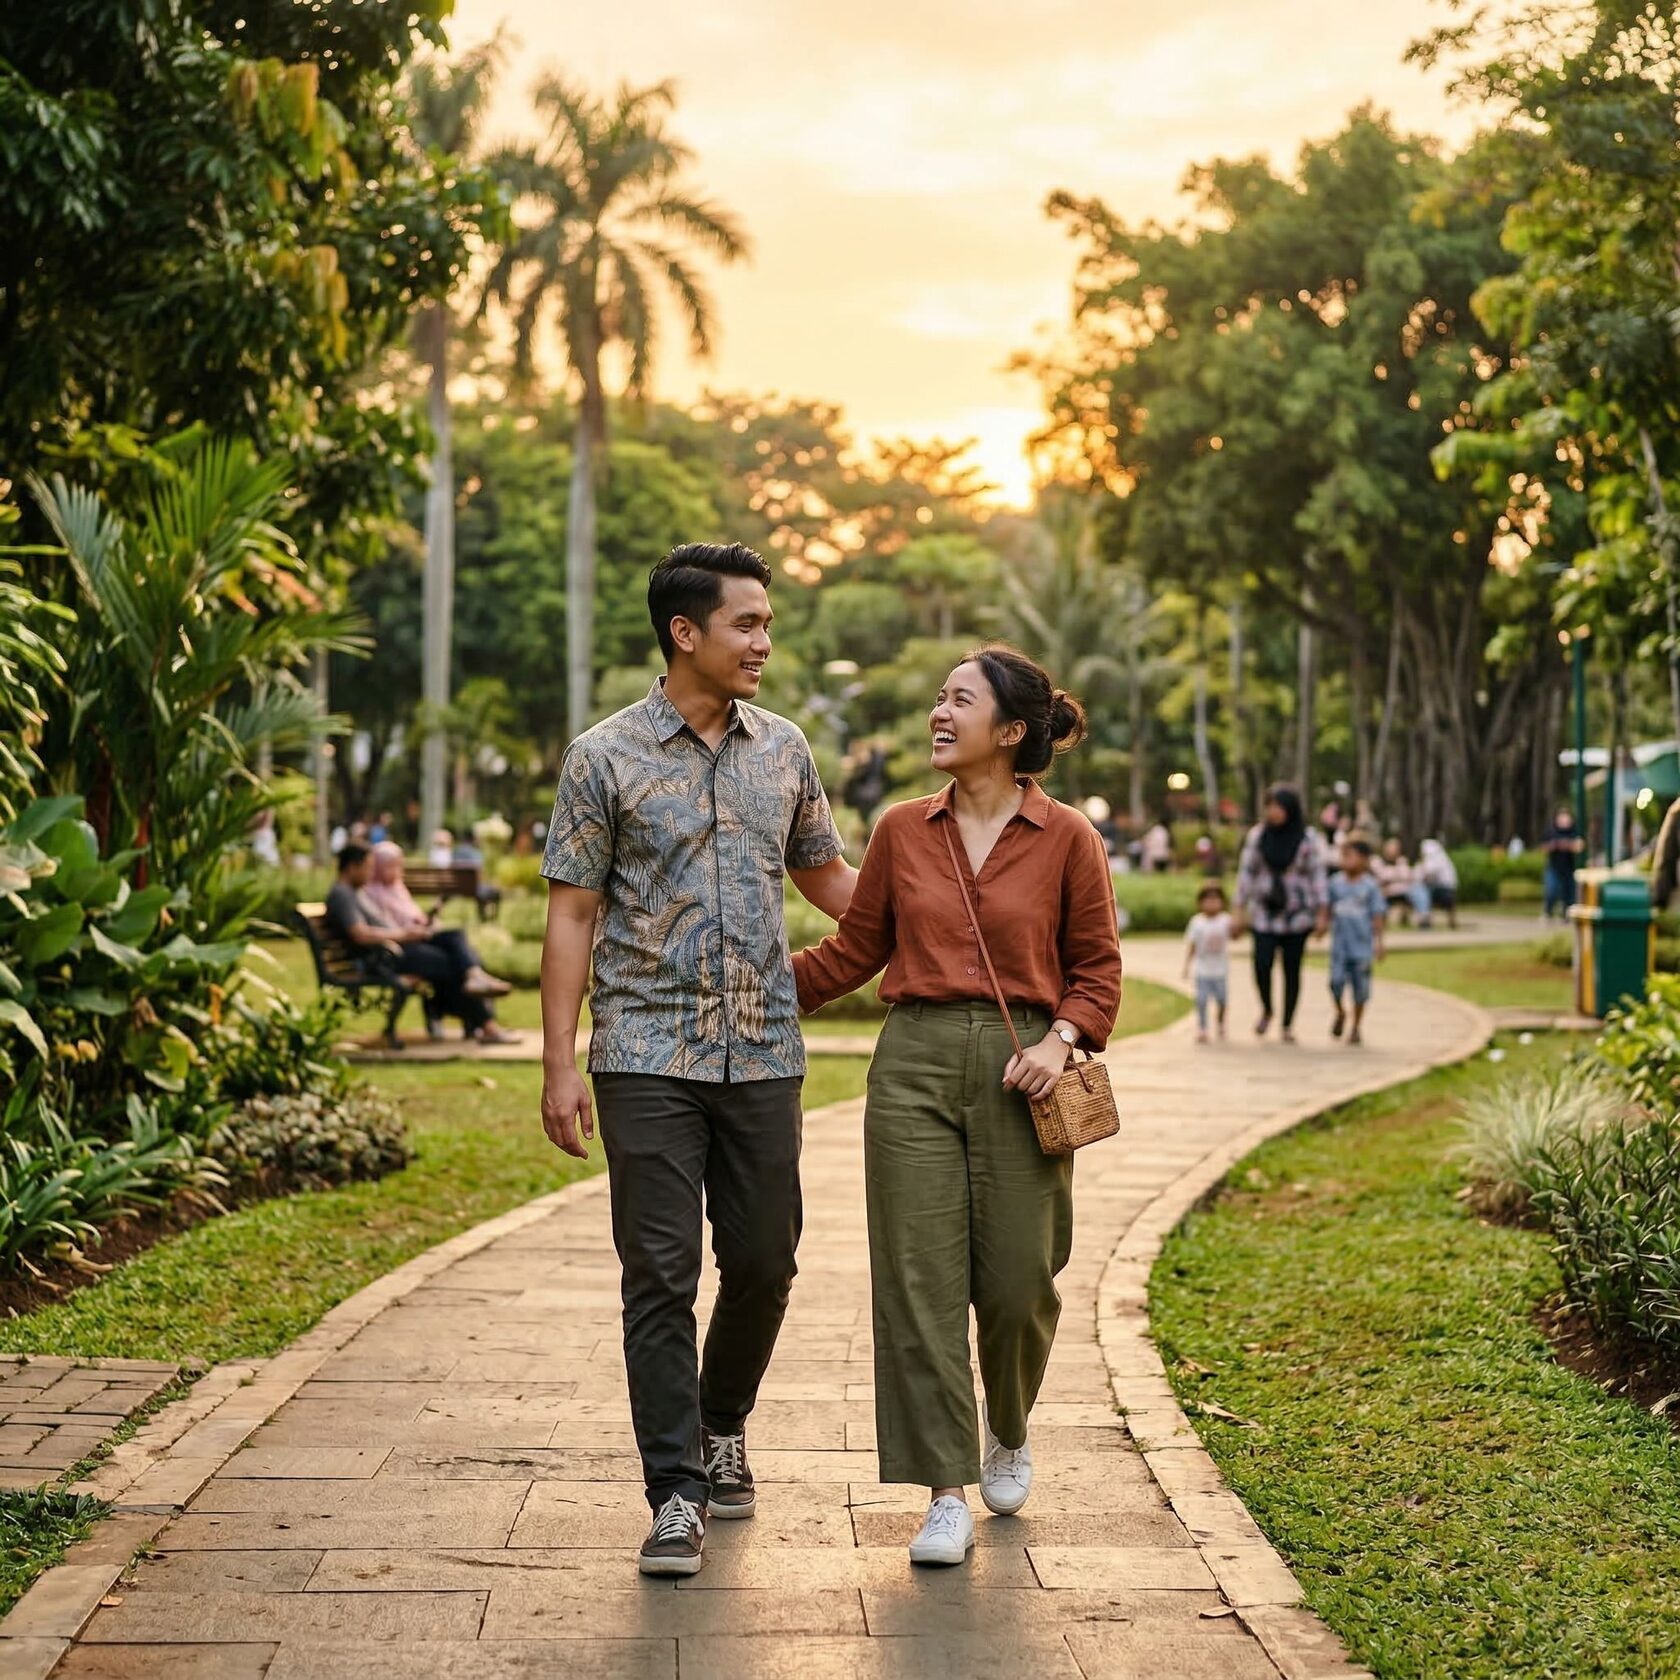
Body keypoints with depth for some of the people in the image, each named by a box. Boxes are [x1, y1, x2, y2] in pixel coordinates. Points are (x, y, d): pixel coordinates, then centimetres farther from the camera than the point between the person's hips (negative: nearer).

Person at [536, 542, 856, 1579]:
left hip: (764, 1053, 4)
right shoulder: (606, 757, -2)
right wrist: (559, 1064, -7)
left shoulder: (784, 749, 9)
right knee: (662, 1276, -3)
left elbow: (827, 877, 20)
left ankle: (722, 1427, 34)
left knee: (764, 1262, 9)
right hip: (648, 1055, -4)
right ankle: (678, 1495, 4)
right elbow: (573, 916, -2)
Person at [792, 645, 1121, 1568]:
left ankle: (1009, 1432, 35)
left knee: (1016, 1284, 2)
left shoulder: (1066, 837, 0)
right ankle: (946, 1497, 5)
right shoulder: (902, 830, 7)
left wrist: (1061, 1039, -11)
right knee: (920, 1283, -3)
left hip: (1019, 1074, -2)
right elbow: (855, 948, 13)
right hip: (914, 1064, 2)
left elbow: (1098, 965, 5)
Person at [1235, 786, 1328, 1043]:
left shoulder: (1308, 839, -5)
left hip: (1296, 914, -1)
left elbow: (1317, 875, -2)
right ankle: (1266, 1010, 17)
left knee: (1292, 969, 3)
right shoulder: (1257, 835, -1)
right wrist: (1240, 909, 1)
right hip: (1265, 913, 1)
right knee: (1262, 964, -11)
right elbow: (1246, 872, 3)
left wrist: (1321, 914, -4)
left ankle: (1288, 1025, 16)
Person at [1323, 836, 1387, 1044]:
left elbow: (1378, 915, -2)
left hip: (1361, 945, -2)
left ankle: (1356, 1028, 17)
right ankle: (1340, 1013, 20)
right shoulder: (1336, 884, 4)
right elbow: (1329, 910, 15)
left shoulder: (1370, 886, -4)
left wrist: (1378, 941, -4)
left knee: (1360, 987, 3)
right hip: (1340, 943, 2)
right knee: (1336, 980, -10)